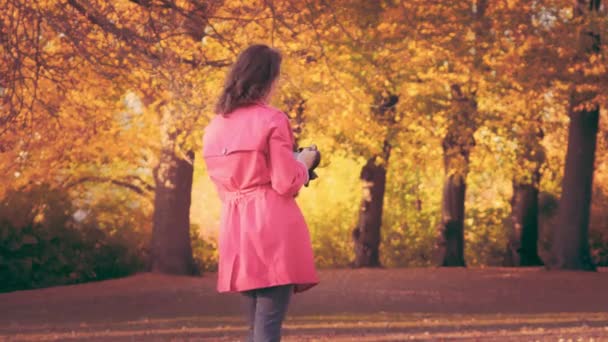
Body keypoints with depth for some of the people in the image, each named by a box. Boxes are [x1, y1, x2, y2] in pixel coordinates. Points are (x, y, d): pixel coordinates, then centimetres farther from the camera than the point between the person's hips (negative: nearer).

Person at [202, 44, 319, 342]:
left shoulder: (214, 126, 13)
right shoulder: (272, 120, -8)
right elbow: (287, 184, -11)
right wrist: (304, 162, 9)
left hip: (235, 231, 7)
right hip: (273, 227, -7)